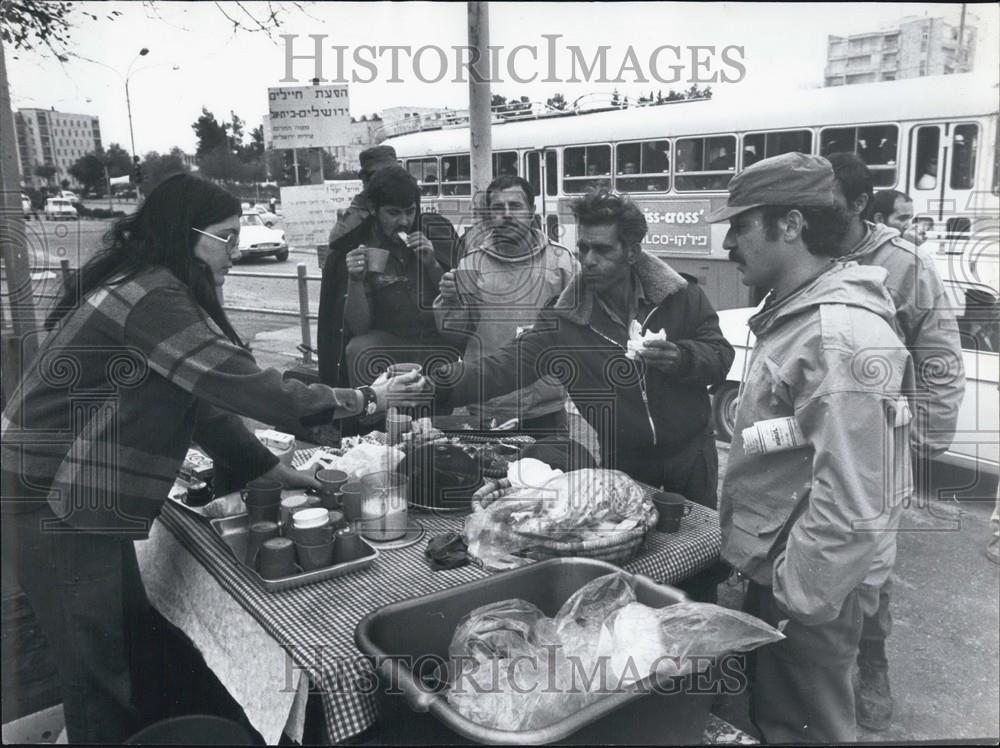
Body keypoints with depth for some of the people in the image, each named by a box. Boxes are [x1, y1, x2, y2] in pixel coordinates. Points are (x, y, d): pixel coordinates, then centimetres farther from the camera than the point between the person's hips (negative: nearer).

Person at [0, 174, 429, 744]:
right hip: (54, 503, -9)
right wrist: (364, 399, -16)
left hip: (80, 500, 9)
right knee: (105, 676, 3)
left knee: (133, 651, 17)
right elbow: (244, 386, -24)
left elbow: (203, 399, 11)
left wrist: (278, 471, 9)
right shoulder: (151, 298, -22)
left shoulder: (149, 289, 10)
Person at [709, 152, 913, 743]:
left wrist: (796, 600, -20)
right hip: (773, 569, 9)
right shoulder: (793, 313, 6)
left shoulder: (842, 336, -27)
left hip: (807, 596, -9)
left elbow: (852, 506, -29)